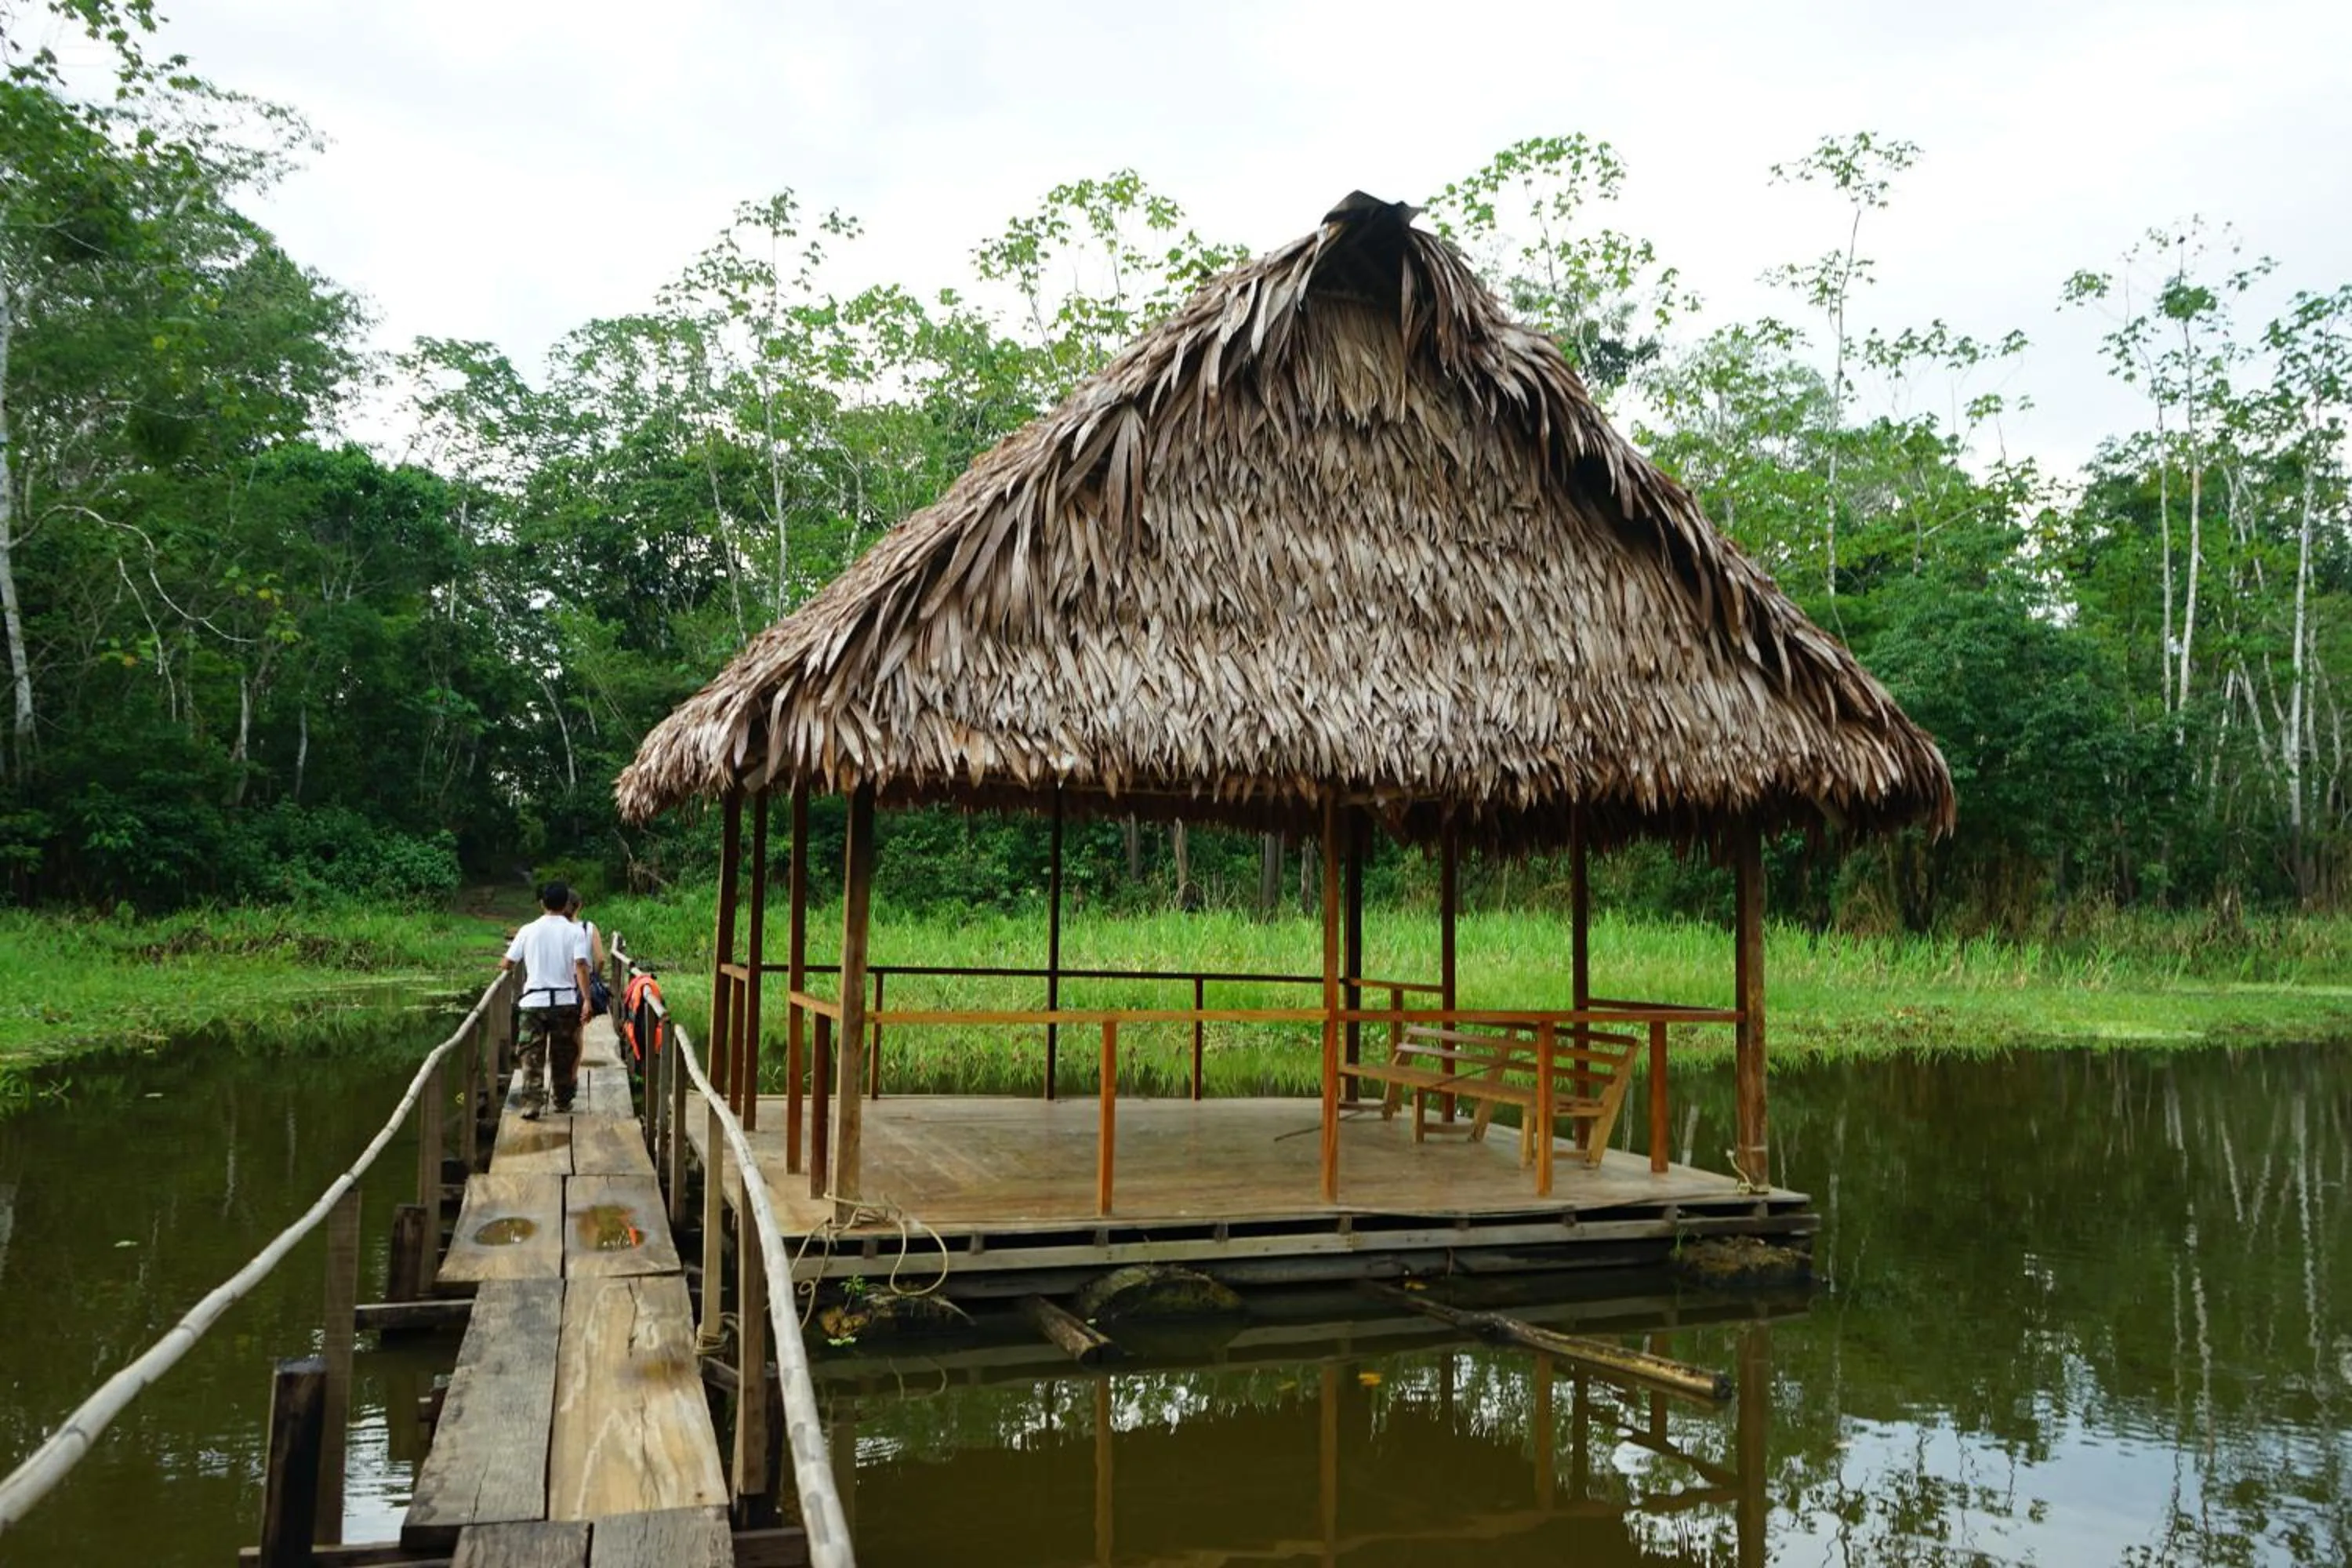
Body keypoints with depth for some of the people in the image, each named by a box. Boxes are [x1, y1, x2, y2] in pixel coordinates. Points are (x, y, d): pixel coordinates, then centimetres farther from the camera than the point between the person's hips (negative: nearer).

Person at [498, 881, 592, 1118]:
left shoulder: (528, 931, 1)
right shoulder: (576, 931, -4)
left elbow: (507, 964, 6)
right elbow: (581, 966, -14)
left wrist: (501, 965, 30)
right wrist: (587, 1000, -15)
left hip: (534, 1001, 0)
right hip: (565, 1000, 0)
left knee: (533, 1055, 1)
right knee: (563, 1055, 13)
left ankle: (532, 1104, -9)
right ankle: (563, 1101, 24)